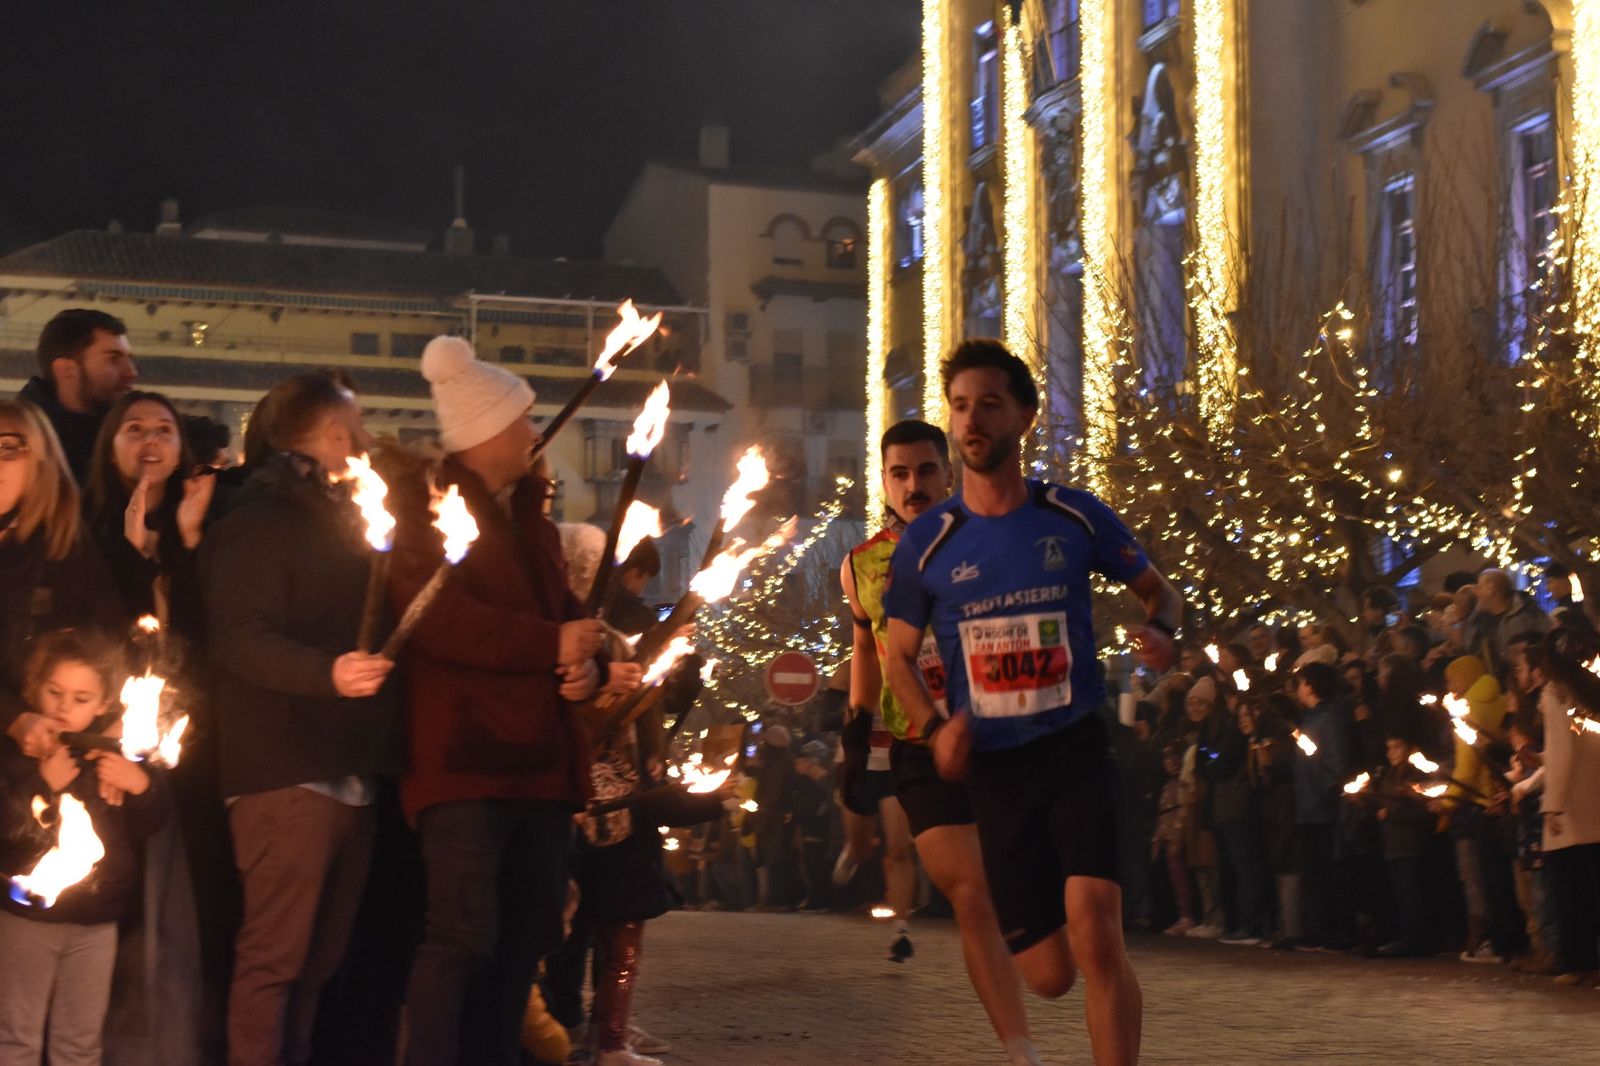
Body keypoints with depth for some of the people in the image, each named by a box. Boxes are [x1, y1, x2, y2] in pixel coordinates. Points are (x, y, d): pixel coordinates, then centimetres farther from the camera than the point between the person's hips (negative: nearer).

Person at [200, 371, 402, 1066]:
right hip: (284, 774, -8)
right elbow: (240, 637, -20)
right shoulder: (259, 526, -6)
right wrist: (326, 672, -35)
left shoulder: (343, 526, 21)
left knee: (320, 957, 10)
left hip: (350, 777, 8)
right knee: (273, 953, -10)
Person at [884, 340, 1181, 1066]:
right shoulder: (925, 543, -1)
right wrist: (934, 728, -11)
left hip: (1076, 748, -1)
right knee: (1048, 975, 6)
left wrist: (1162, 633, -11)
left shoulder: (1076, 516, -3)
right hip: (994, 766, 1)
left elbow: (1157, 589, 12)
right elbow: (899, 658, 9)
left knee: (1094, 930, -24)